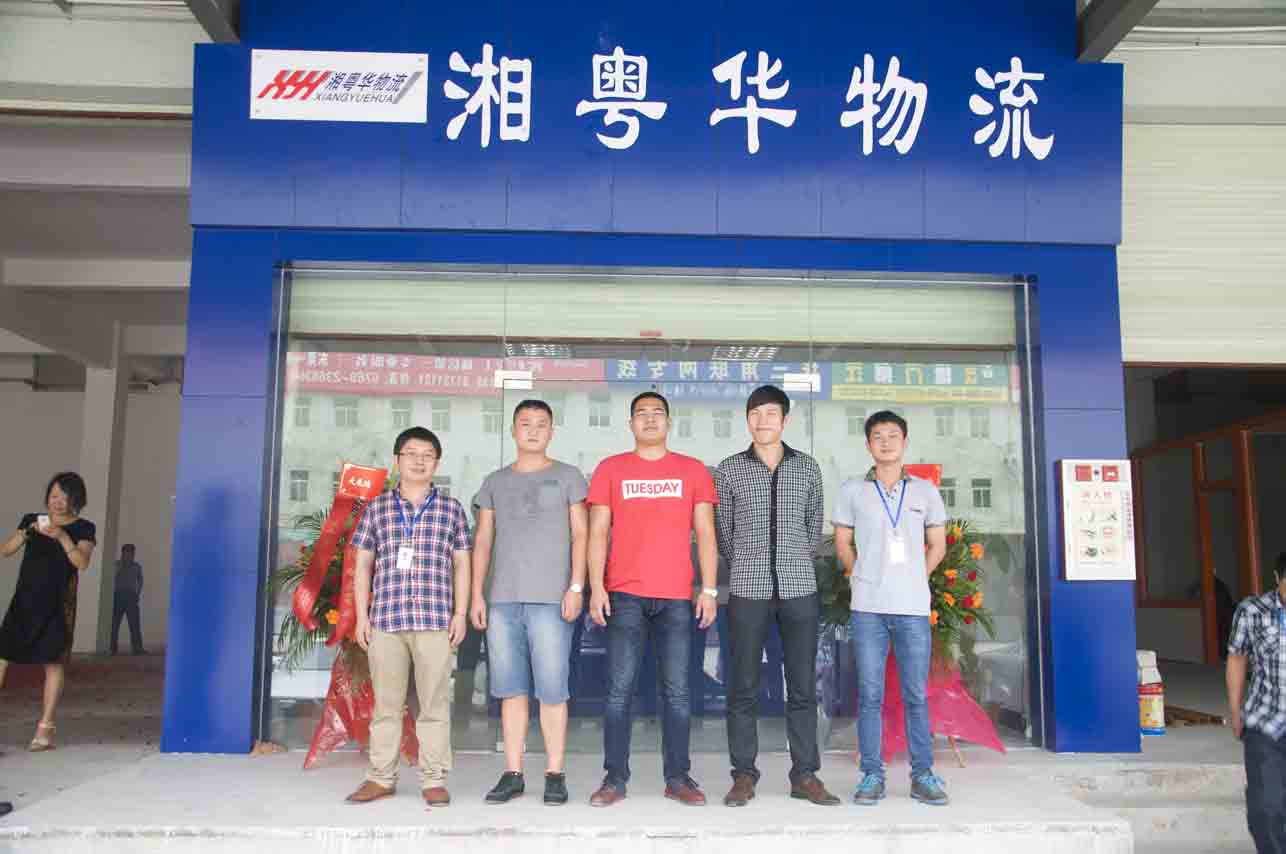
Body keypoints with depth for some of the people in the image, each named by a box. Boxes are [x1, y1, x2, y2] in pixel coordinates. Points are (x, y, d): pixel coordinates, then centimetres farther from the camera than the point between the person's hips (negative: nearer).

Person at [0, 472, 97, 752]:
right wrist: (26, 532, -14)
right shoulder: (32, 520, 10)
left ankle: (45, 729, 8)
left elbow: (82, 563, -11)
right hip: (24, 600, 2)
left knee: (53, 663, 0)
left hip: (57, 604, -2)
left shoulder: (82, 528, 1)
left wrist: (62, 537, -23)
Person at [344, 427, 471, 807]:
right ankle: (381, 777, 19)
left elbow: (461, 565, 9)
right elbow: (363, 565, 11)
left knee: (434, 703, 2)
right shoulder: (377, 508, 10)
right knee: (385, 703, 8)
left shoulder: (451, 509, 7)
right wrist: (361, 616, 5)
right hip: (385, 620, 1)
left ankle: (434, 779, 11)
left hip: (435, 620, -1)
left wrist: (460, 613, 1)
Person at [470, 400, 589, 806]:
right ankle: (512, 773, 14)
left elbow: (580, 535, 2)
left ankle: (554, 774, 8)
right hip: (502, 600, 3)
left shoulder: (568, 477, 7)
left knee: (552, 691, -2)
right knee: (511, 690, 6)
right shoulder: (495, 482, 16)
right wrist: (477, 594, 6)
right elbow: (483, 541, 14)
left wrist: (576, 586, -8)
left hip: (550, 600, -3)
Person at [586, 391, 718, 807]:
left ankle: (678, 777, 14)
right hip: (625, 596, 0)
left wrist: (709, 589, 0)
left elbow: (705, 534, 8)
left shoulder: (693, 470, 10)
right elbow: (598, 532, 5)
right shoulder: (610, 469, 8)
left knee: (677, 691, 4)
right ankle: (615, 778, 9)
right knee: (619, 689, 0)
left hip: (677, 598, 1)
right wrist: (596, 587, -4)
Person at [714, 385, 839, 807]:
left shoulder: (807, 467, 8)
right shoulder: (729, 470, 4)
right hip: (748, 590, -1)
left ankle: (805, 775, 13)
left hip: (799, 588, 1)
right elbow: (723, 531, 10)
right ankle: (744, 775, 11)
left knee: (802, 685, 4)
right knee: (743, 687, 2)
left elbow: (814, 526, 17)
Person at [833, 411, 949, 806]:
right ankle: (871, 775, 11)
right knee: (870, 695, 3)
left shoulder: (925, 491, 9)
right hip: (868, 609, -1)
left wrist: (914, 579, 9)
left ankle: (923, 775, 15)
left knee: (916, 695, 5)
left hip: (913, 608, 1)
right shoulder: (852, 491, 6)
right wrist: (865, 578, 7)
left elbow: (937, 546, 15)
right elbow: (842, 544, 11)